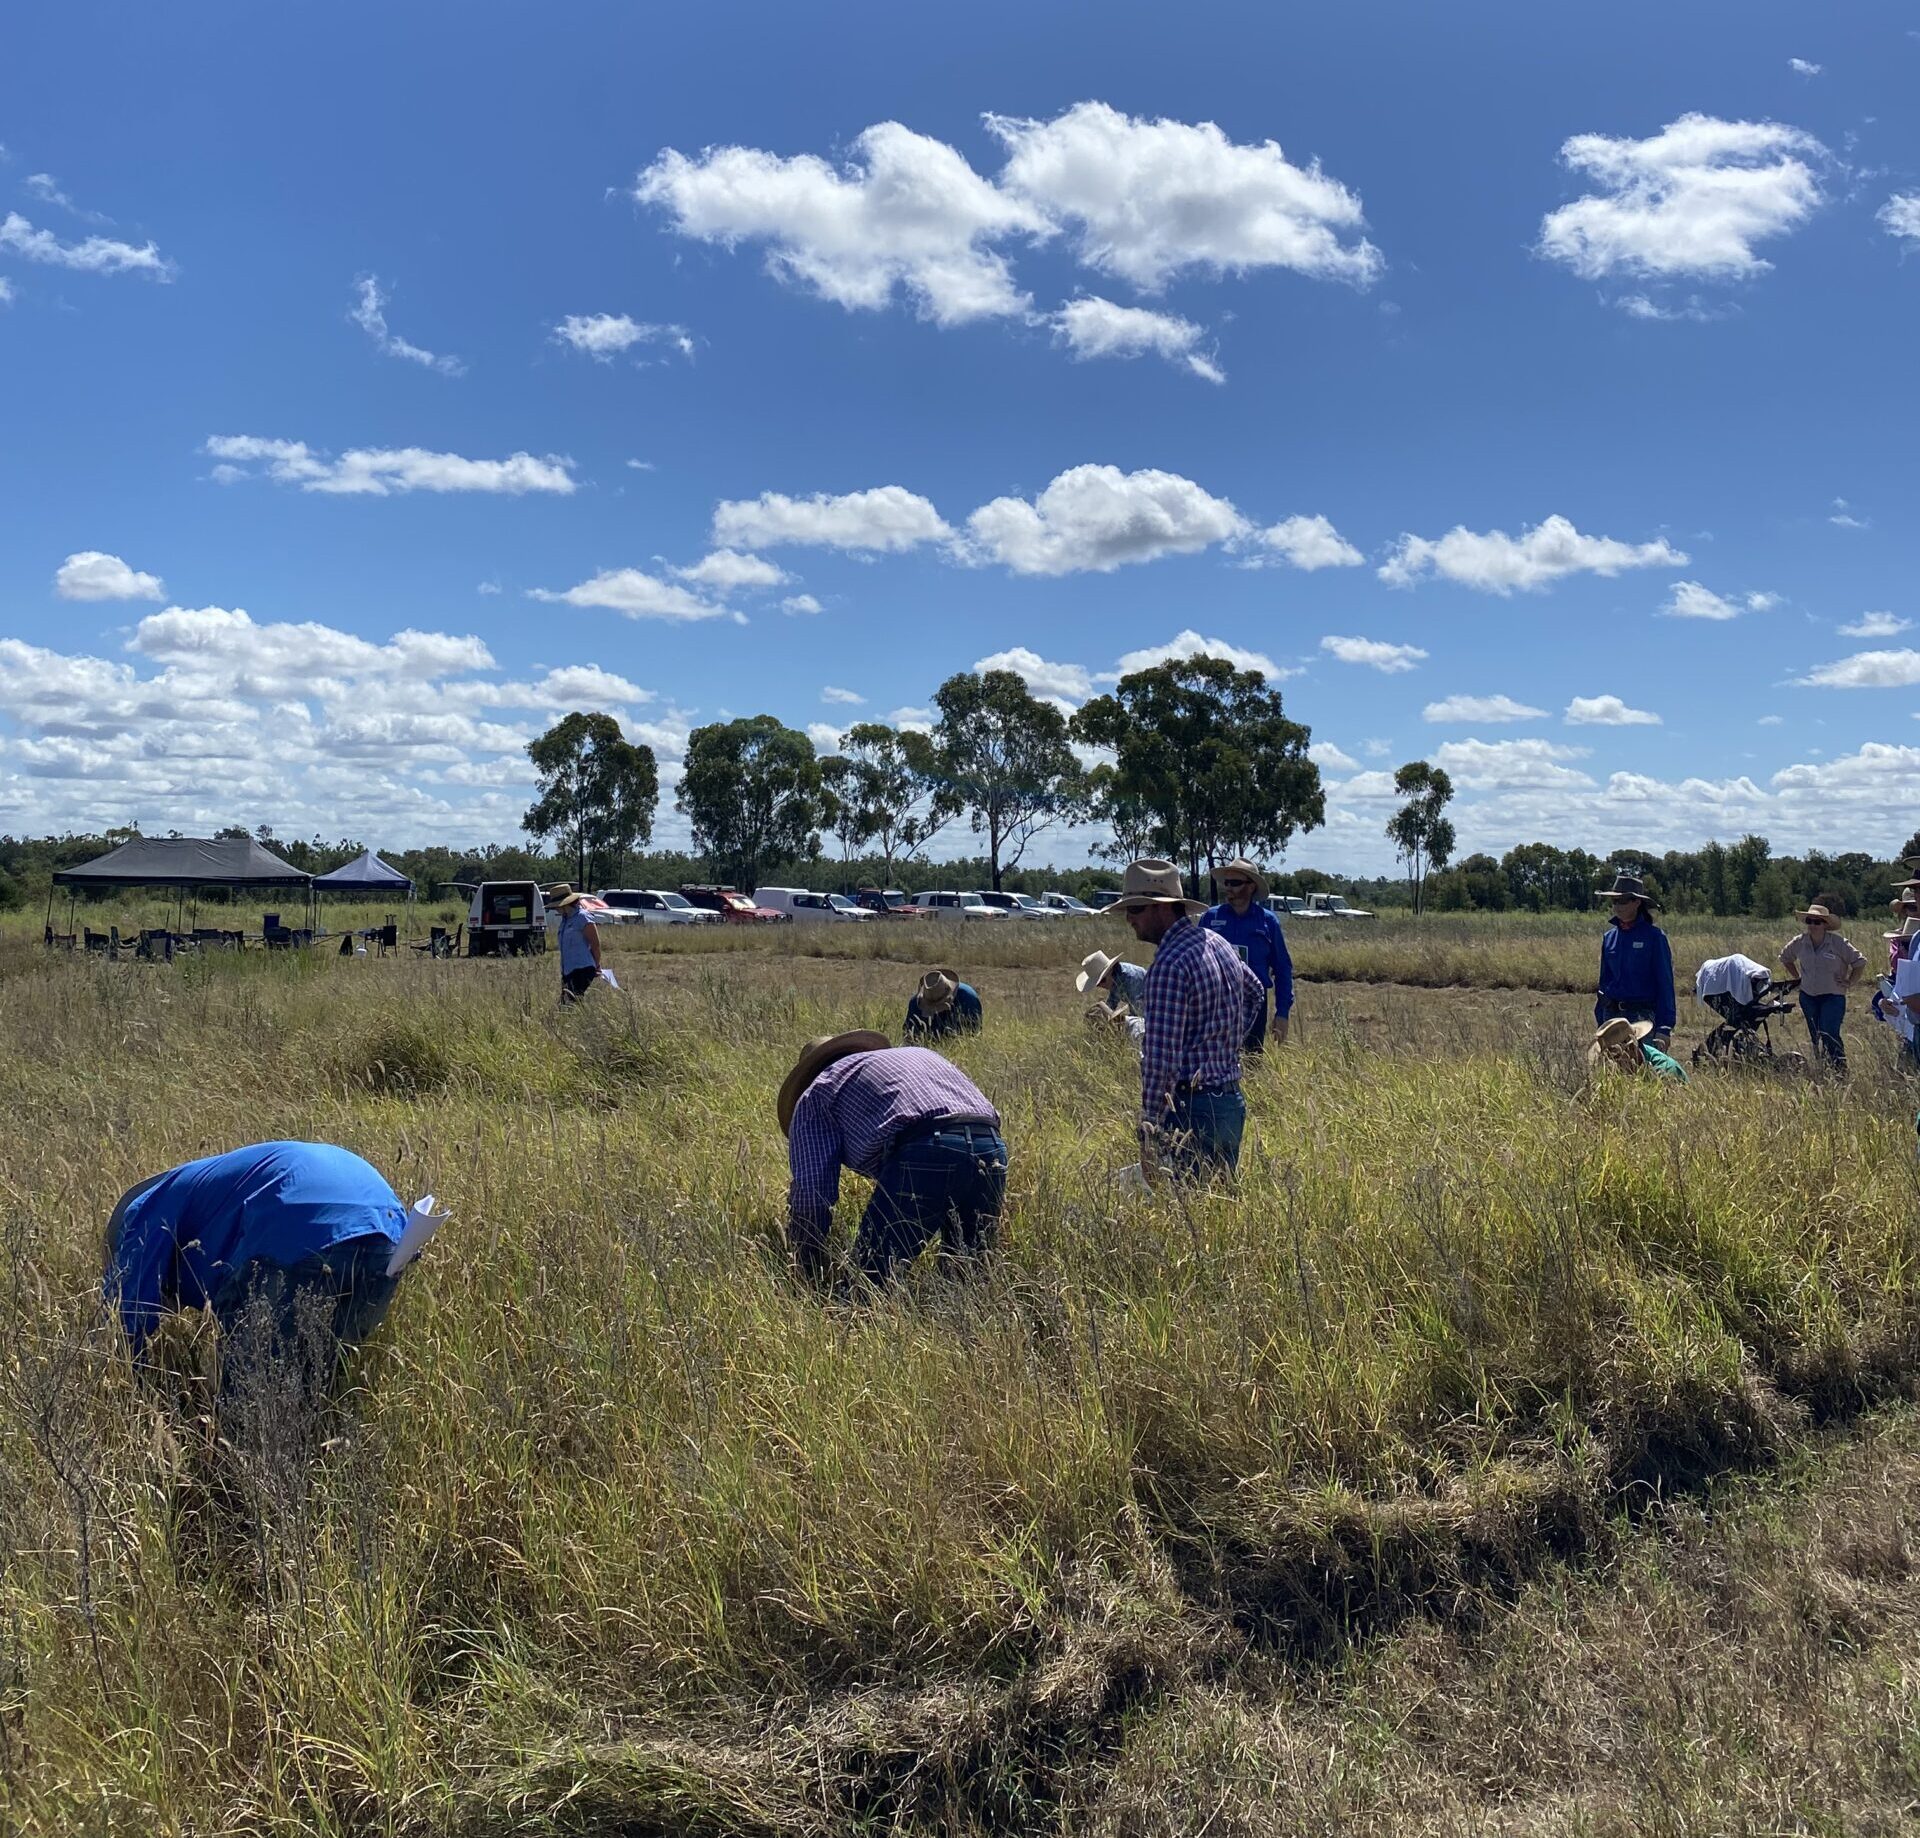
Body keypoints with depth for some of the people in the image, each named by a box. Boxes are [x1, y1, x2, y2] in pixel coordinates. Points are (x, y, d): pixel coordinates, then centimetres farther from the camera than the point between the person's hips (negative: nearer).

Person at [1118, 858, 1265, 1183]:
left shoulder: (1169, 964, -18)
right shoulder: (1218, 943, 11)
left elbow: (1161, 1055, -21)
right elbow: (1255, 992, 32)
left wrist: (1148, 1131, -18)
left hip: (1192, 1107, -9)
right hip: (1232, 1102, 9)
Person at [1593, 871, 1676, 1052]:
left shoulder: (1654, 936, -4)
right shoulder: (1610, 937, 10)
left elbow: (1665, 983, -5)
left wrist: (1664, 1028, -10)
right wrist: (1600, 1024, 14)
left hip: (1643, 1016, -5)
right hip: (1611, 1015, 5)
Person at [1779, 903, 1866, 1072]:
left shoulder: (1837, 943, -11)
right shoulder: (1799, 943, 1)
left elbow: (1860, 962, -4)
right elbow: (1785, 957, 21)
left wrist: (1850, 983, -6)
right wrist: (1798, 977, 15)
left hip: (1833, 996, -5)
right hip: (1808, 996, 5)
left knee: (1829, 1035, -18)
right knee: (1816, 1037, 11)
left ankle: (1841, 1070, -12)